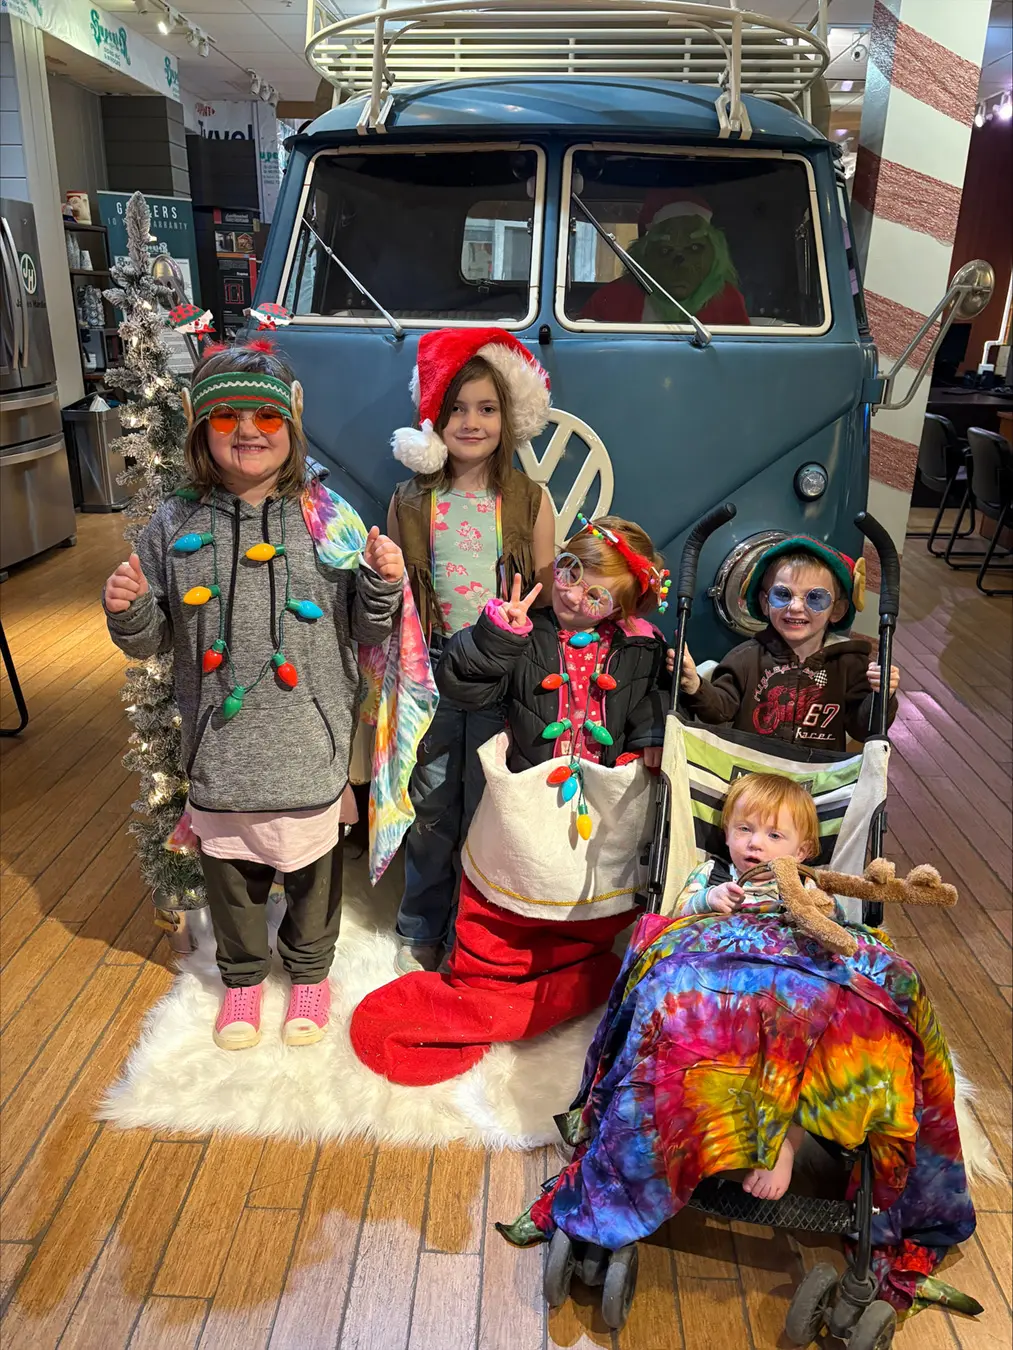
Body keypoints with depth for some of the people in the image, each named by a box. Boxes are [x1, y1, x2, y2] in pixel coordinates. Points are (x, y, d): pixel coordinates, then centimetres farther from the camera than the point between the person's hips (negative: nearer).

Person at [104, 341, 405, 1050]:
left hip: (309, 744, -1)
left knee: (313, 863, 18)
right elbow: (152, 640, 5)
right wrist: (127, 612, -16)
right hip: (220, 743, 2)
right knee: (230, 866, 20)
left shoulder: (327, 518, -7)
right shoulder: (175, 526, -3)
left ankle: (310, 970, 46)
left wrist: (383, 585, -21)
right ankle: (244, 974, 48)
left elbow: (365, 632, -2)